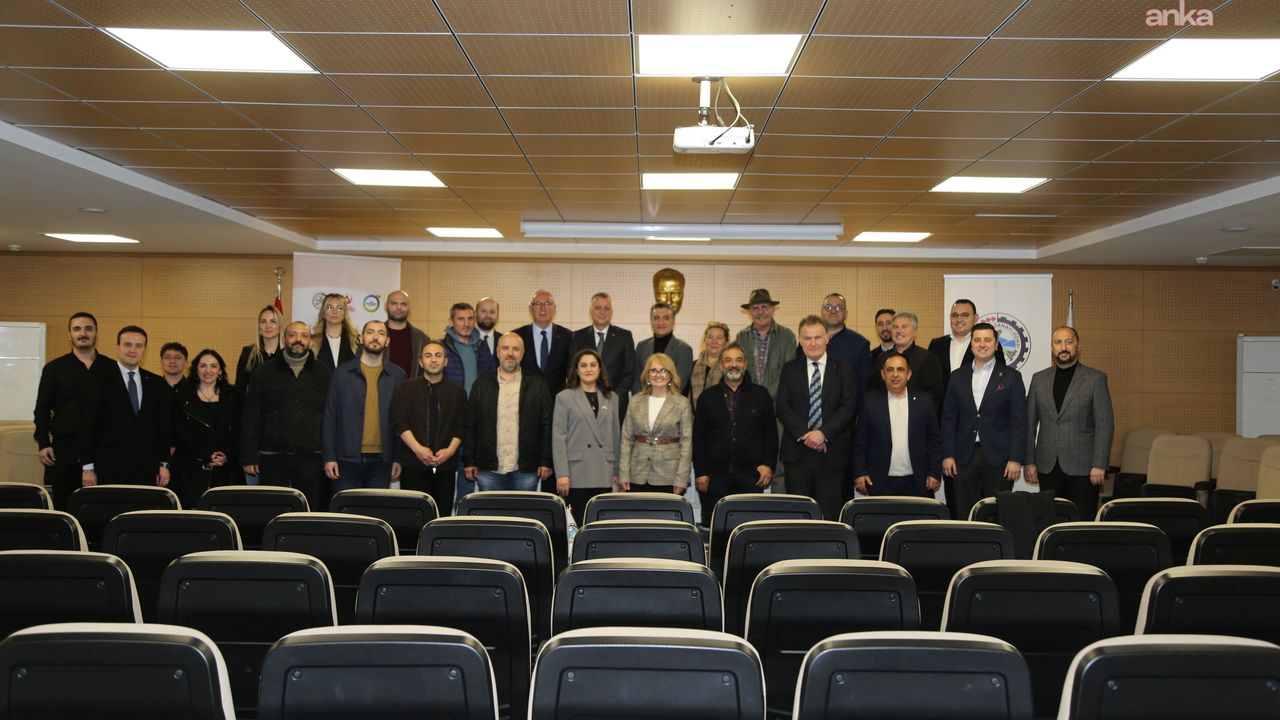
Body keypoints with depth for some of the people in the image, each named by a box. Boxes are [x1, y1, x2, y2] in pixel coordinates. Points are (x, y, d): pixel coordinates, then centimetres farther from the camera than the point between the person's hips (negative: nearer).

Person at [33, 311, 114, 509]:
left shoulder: (111, 368, 6)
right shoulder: (54, 368, 7)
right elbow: (42, 409, 7)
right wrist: (43, 444, -2)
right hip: (63, 448, 0)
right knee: (60, 506, 2)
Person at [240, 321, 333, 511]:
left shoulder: (325, 374, 7)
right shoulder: (264, 373, 7)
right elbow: (250, 418, 4)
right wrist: (248, 457, -2)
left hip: (311, 458, 0)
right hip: (273, 458, 0)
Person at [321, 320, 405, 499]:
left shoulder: (397, 375, 6)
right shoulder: (342, 372, 4)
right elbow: (329, 416, 4)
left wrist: (398, 458, 1)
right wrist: (328, 456, -3)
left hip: (381, 460, 1)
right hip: (347, 458, -1)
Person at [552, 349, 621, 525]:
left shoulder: (611, 398, 13)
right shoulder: (564, 397, 3)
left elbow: (616, 436, 14)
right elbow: (558, 438, -1)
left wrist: (617, 471, 11)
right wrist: (561, 474, -8)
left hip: (604, 475, 3)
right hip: (577, 474, -3)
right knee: (580, 524, -2)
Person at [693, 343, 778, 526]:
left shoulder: (760, 395, 11)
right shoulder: (707, 397, 10)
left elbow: (771, 433, 9)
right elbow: (698, 438, 8)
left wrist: (769, 464, -1)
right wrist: (700, 473, 1)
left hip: (751, 475, 0)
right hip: (716, 475, 0)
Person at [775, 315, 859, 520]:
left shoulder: (843, 369, 7)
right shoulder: (789, 369, 10)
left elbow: (849, 407, -2)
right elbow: (781, 407, 2)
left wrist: (824, 433, -13)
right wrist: (804, 434, -10)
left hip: (832, 452, -1)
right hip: (797, 452, 1)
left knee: (830, 513, -2)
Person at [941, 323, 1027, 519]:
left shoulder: (1011, 377, 3)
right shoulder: (958, 376, 11)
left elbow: (1019, 421, -1)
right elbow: (949, 418, 10)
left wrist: (1016, 459, -8)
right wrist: (947, 455, 2)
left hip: (998, 458, -2)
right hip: (964, 457, 2)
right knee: (964, 516, 3)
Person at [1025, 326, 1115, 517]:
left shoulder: (1096, 378, 0)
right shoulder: (1039, 379, 10)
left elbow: (1105, 424, -4)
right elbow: (1030, 423, 10)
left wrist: (1099, 465, -10)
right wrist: (1029, 462, 4)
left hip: (1082, 466, -3)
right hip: (1047, 466, 3)